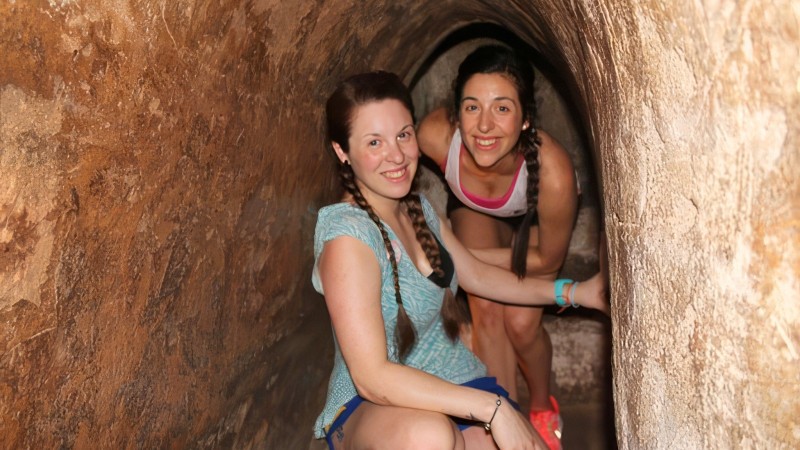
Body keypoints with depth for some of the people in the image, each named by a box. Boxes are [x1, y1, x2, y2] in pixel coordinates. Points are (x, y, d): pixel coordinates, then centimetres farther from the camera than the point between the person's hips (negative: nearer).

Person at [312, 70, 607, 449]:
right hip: (368, 409, -6)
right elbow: (373, 378, -27)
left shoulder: (418, 208, 2)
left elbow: (476, 275, 18)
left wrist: (574, 293, 13)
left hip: (454, 386, 6)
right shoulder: (348, 236, -23)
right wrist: (492, 408, -28)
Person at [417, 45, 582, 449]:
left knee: (521, 323, -12)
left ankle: (542, 409, 21)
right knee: (486, 312, -12)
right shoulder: (435, 135, -39)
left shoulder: (553, 172, -43)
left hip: (534, 218, -1)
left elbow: (547, 259, -23)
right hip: (474, 211, 2)